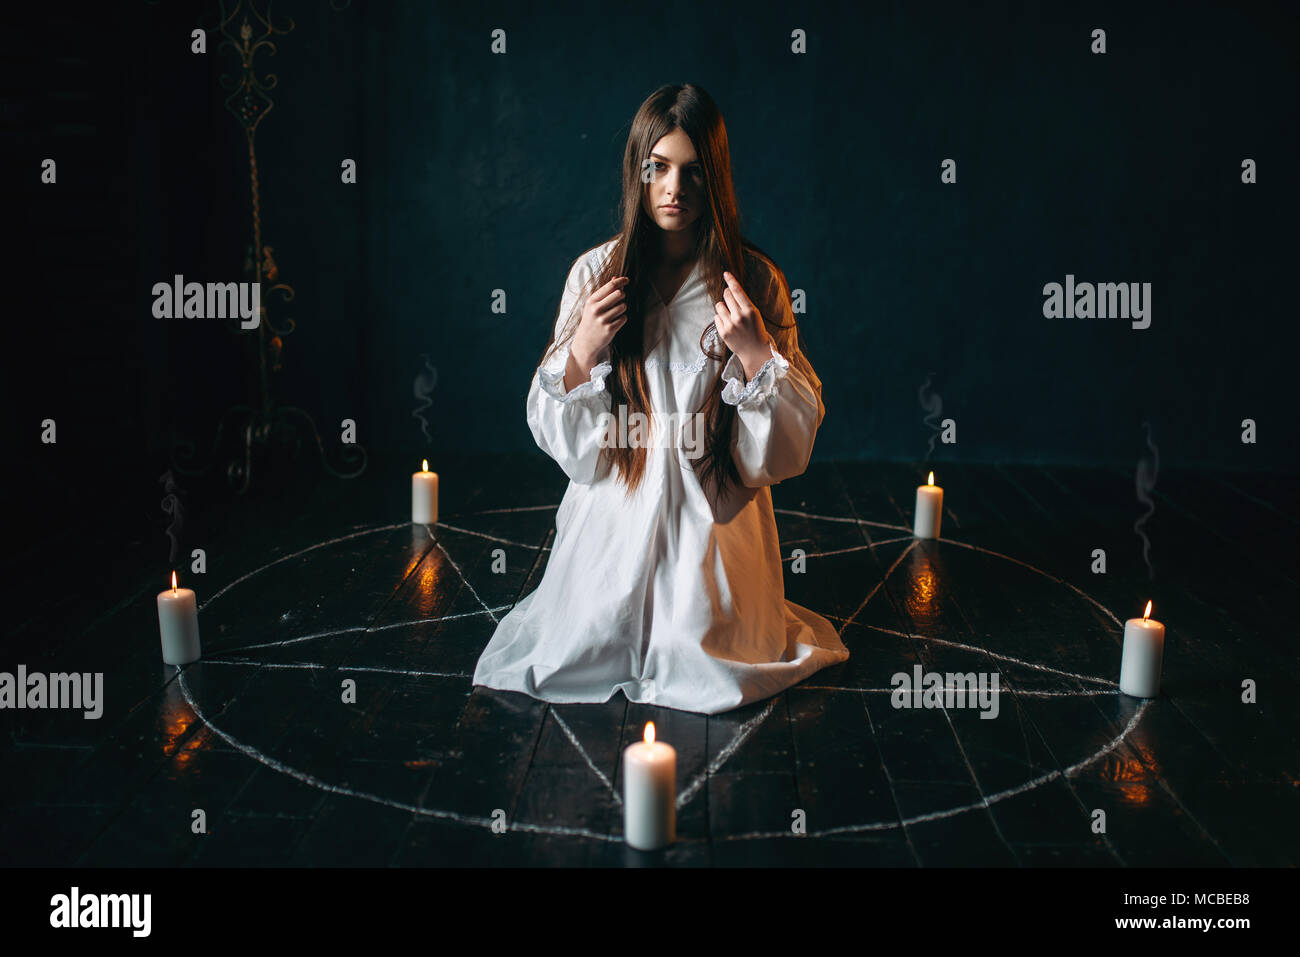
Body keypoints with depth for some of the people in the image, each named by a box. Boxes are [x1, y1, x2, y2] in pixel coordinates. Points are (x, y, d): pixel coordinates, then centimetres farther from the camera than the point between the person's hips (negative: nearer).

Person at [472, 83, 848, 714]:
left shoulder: (753, 280, -5)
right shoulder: (596, 273, -3)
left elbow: (793, 433, -4)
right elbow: (557, 434, 0)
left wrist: (754, 349, -20)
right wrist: (583, 349, -17)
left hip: (711, 518, -1)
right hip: (616, 513, 1)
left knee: (706, 676, -2)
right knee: (577, 661, -1)